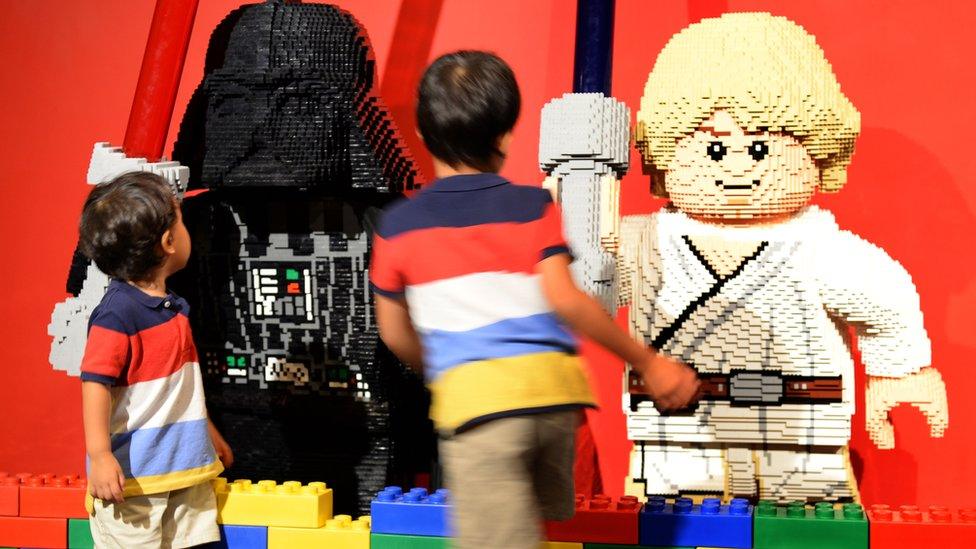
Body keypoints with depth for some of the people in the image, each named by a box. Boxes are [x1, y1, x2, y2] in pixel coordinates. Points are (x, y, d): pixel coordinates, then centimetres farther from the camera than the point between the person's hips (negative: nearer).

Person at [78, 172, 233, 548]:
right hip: (130, 476, -9)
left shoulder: (171, 307, 11)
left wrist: (208, 433, 31)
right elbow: (96, 383, -22)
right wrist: (100, 456, -28)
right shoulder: (117, 313, -18)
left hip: (185, 468, 9)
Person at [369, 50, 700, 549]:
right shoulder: (532, 206, 6)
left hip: (473, 398, -2)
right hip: (552, 388, 2)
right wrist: (648, 362, 0)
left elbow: (396, 335, 15)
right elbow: (565, 300, -6)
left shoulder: (398, 226, 9)